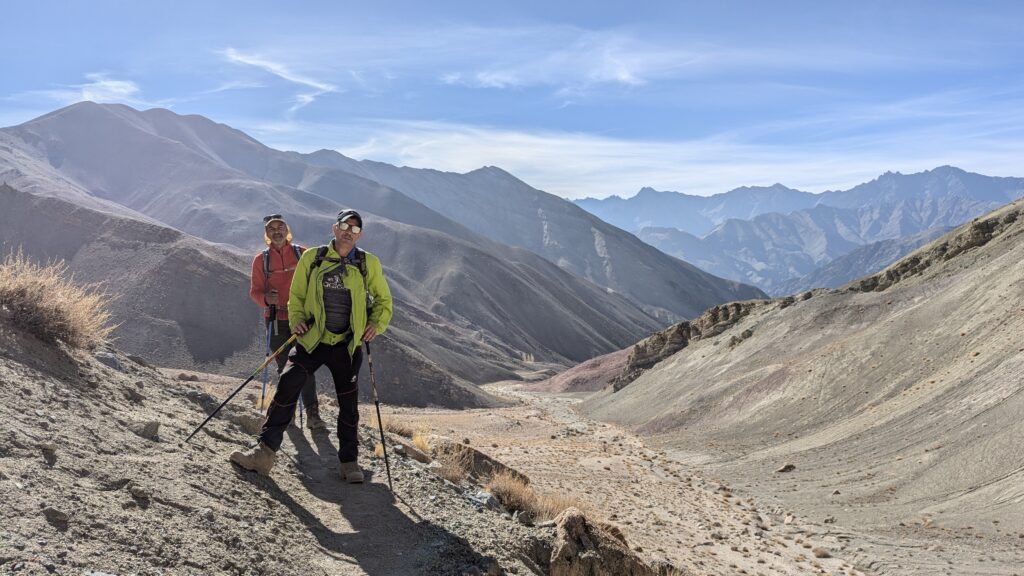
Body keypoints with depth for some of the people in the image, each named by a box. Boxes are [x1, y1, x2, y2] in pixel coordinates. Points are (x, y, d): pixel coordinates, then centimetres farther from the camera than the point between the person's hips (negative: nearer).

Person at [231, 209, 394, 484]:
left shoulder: (368, 263, 1)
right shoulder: (312, 258, 2)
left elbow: (383, 300, 12)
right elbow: (296, 294, 12)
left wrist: (377, 324, -5)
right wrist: (296, 319, -5)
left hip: (347, 345, 0)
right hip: (312, 339, 0)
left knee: (349, 404, 6)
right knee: (286, 388, -13)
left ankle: (349, 462, 21)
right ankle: (265, 452, -5)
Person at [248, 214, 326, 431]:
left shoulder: (301, 253, 5)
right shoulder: (261, 259, 6)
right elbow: (254, 291, 5)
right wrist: (265, 298, -18)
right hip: (276, 321, 1)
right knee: (284, 367, 8)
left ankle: (312, 414, -8)